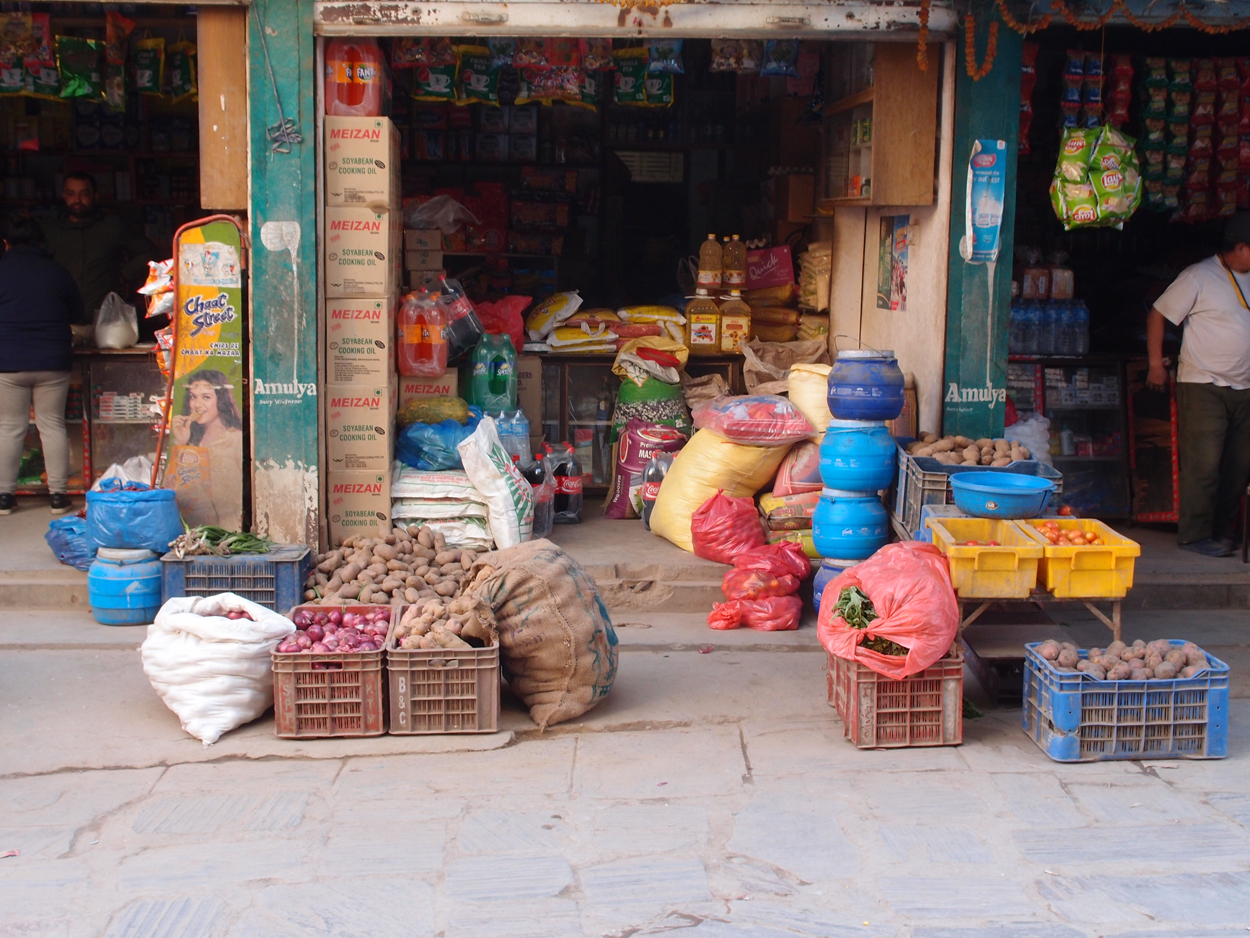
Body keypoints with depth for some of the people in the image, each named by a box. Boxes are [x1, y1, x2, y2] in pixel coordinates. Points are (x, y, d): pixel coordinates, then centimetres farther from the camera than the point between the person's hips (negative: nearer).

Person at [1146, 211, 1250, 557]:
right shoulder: (1199, 277, -7)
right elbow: (1158, 314, -4)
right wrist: (1156, 365, -5)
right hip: (1203, 386, -6)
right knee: (1204, 463, -7)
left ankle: (1222, 532, 17)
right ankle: (1195, 535, 0)